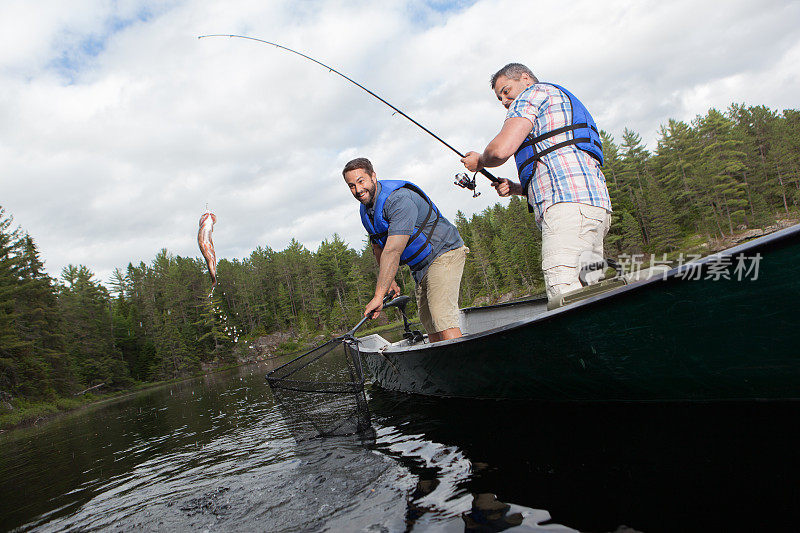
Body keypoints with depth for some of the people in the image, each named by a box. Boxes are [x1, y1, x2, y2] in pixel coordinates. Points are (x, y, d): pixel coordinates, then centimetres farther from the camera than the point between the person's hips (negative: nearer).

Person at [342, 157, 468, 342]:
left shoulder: (399, 199, -27)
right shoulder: (365, 210, 3)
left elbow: (393, 252, -35)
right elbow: (378, 247, 16)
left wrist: (378, 296, -38)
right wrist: (388, 280, 8)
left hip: (444, 253, -9)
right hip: (420, 268, 9)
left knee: (442, 319, -22)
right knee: (430, 325, 6)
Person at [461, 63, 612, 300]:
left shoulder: (533, 92, 9)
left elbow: (501, 149, -7)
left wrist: (479, 161, 15)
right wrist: (517, 188, 22)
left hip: (569, 205, -10)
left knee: (565, 296, -20)